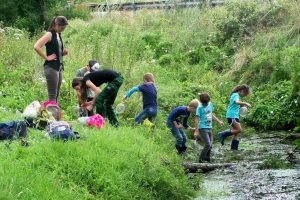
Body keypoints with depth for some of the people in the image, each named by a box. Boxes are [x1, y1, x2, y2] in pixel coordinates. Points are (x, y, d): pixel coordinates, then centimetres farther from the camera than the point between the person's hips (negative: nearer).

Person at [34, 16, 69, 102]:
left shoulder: (58, 35, 15)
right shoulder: (49, 34, -10)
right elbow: (36, 47, -22)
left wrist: (63, 53, 6)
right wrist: (47, 57, -16)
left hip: (59, 66, 9)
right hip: (51, 67, -9)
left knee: (56, 95, 11)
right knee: (52, 95, -8)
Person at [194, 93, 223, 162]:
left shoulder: (210, 104, 6)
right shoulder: (200, 107, -13)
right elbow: (197, 119, -12)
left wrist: (219, 121, 26)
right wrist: (196, 131, -14)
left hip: (209, 128, 7)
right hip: (203, 128, -7)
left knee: (210, 145, 11)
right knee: (208, 145, -15)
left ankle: (207, 159, 27)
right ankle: (201, 160, -6)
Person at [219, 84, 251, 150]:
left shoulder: (236, 95, 20)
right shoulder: (236, 95, -11)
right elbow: (237, 102, -33)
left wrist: (242, 105, 13)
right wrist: (245, 103, -38)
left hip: (235, 116, 10)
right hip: (231, 116, -10)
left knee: (237, 133, 6)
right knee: (239, 130, -17)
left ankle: (234, 149, 7)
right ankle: (223, 134, -7)